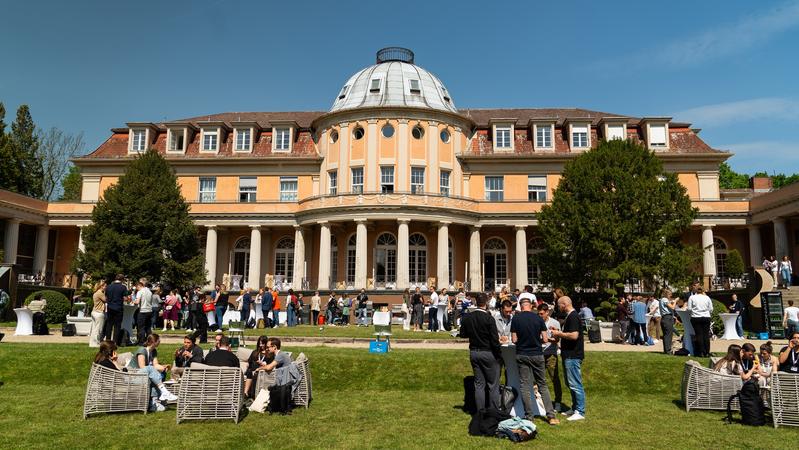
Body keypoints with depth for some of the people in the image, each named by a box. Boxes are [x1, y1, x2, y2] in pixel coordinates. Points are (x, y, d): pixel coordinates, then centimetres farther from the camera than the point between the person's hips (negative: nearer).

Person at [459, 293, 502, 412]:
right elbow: (495, 340, -17)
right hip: (488, 353, -5)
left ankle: (480, 412, 16)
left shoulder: (467, 318, -1)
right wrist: (499, 355, -6)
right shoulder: (489, 318, -17)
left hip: (473, 353, 5)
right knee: (493, 385, 5)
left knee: (479, 384, 12)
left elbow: (463, 334, 10)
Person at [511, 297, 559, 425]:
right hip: (537, 354, 1)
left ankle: (529, 417, 8)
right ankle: (551, 416, 8)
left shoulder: (516, 318, -7)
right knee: (543, 385, 11)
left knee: (525, 387, 6)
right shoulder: (538, 318, -5)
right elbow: (545, 339, -4)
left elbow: (514, 340, -7)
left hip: (522, 355, -1)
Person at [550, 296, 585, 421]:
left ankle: (580, 412, 1)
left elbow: (574, 335, -26)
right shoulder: (569, 316, 15)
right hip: (569, 355, 11)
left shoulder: (573, 317, -17)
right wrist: (558, 334, 10)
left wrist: (559, 334, -15)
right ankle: (575, 409, 25)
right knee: (570, 384, 16)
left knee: (575, 385, -5)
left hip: (573, 356, -11)